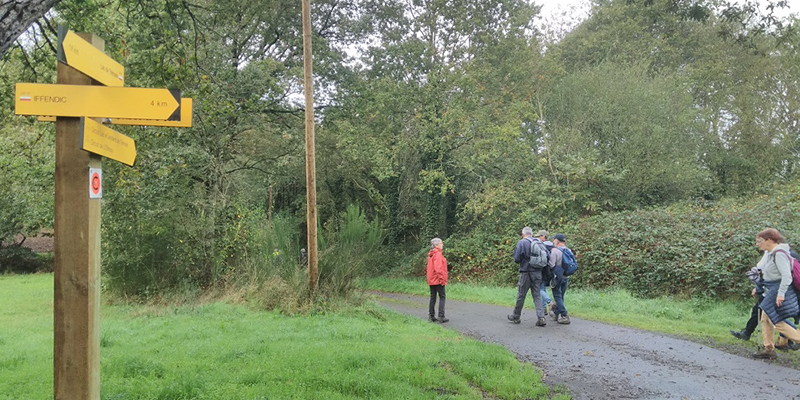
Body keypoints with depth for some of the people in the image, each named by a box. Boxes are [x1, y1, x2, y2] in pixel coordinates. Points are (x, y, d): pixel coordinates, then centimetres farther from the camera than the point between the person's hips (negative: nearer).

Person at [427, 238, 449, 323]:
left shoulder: (431, 255, 14)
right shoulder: (438, 254, -15)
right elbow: (438, 268, -22)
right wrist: (442, 279, -20)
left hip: (431, 280, 9)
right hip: (438, 280, -9)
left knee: (433, 297, 12)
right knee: (442, 297, -5)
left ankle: (431, 316, 15)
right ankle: (441, 317, -8)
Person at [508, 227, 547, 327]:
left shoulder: (521, 243, -9)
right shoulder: (540, 243, 5)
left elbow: (517, 259, -10)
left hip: (526, 273, -4)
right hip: (538, 272, 4)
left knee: (521, 295, 8)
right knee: (537, 295, 8)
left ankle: (516, 316, 21)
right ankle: (541, 318, -2)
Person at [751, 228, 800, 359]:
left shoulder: (779, 253, -19)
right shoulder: (770, 253, 12)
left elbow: (786, 276, -24)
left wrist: (781, 294, -27)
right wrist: (758, 288, 25)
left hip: (778, 291, -10)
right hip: (771, 292, 10)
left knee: (777, 322, -7)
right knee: (765, 319, 12)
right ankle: (768, 349, 17)